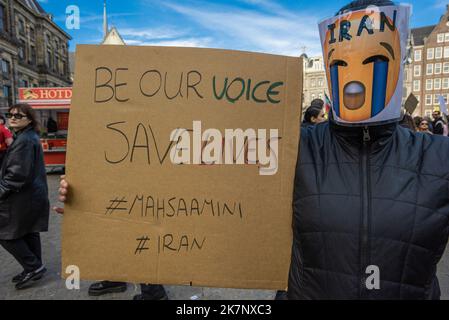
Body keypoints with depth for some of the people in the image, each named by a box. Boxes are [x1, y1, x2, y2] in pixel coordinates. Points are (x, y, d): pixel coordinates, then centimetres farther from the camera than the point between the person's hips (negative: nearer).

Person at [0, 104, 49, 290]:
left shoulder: (24, 140, -20)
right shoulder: (30, 137, 13)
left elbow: (17, 174, -24)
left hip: (23, 197, -10)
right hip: (33, 194, 10)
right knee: (29, 232, 17)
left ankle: (34, 267, 10)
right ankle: (34, 268, 28)